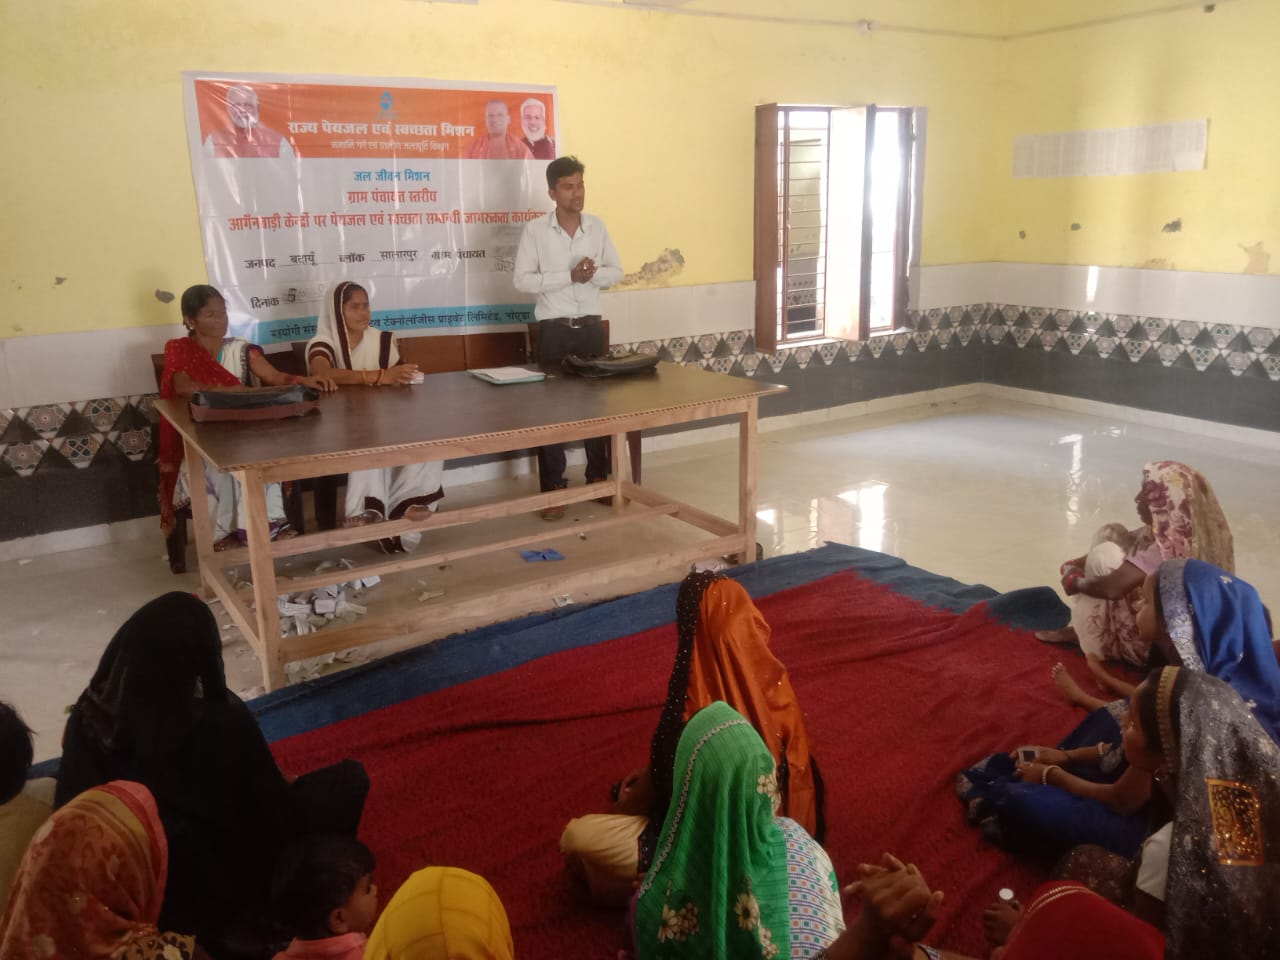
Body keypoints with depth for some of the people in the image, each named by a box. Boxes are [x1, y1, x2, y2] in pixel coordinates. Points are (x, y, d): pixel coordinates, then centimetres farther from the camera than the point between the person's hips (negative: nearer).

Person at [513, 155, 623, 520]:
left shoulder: (597, 226, 5)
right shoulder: (535, 230, -6)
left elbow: (616, 271, 7)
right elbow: (522, 280, -12)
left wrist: (595, 273, -15)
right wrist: (569, 276, -20)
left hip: (592, 326, 4)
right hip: (554, 330, -3)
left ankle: (599, 477, 23)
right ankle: (554, 488, 9)